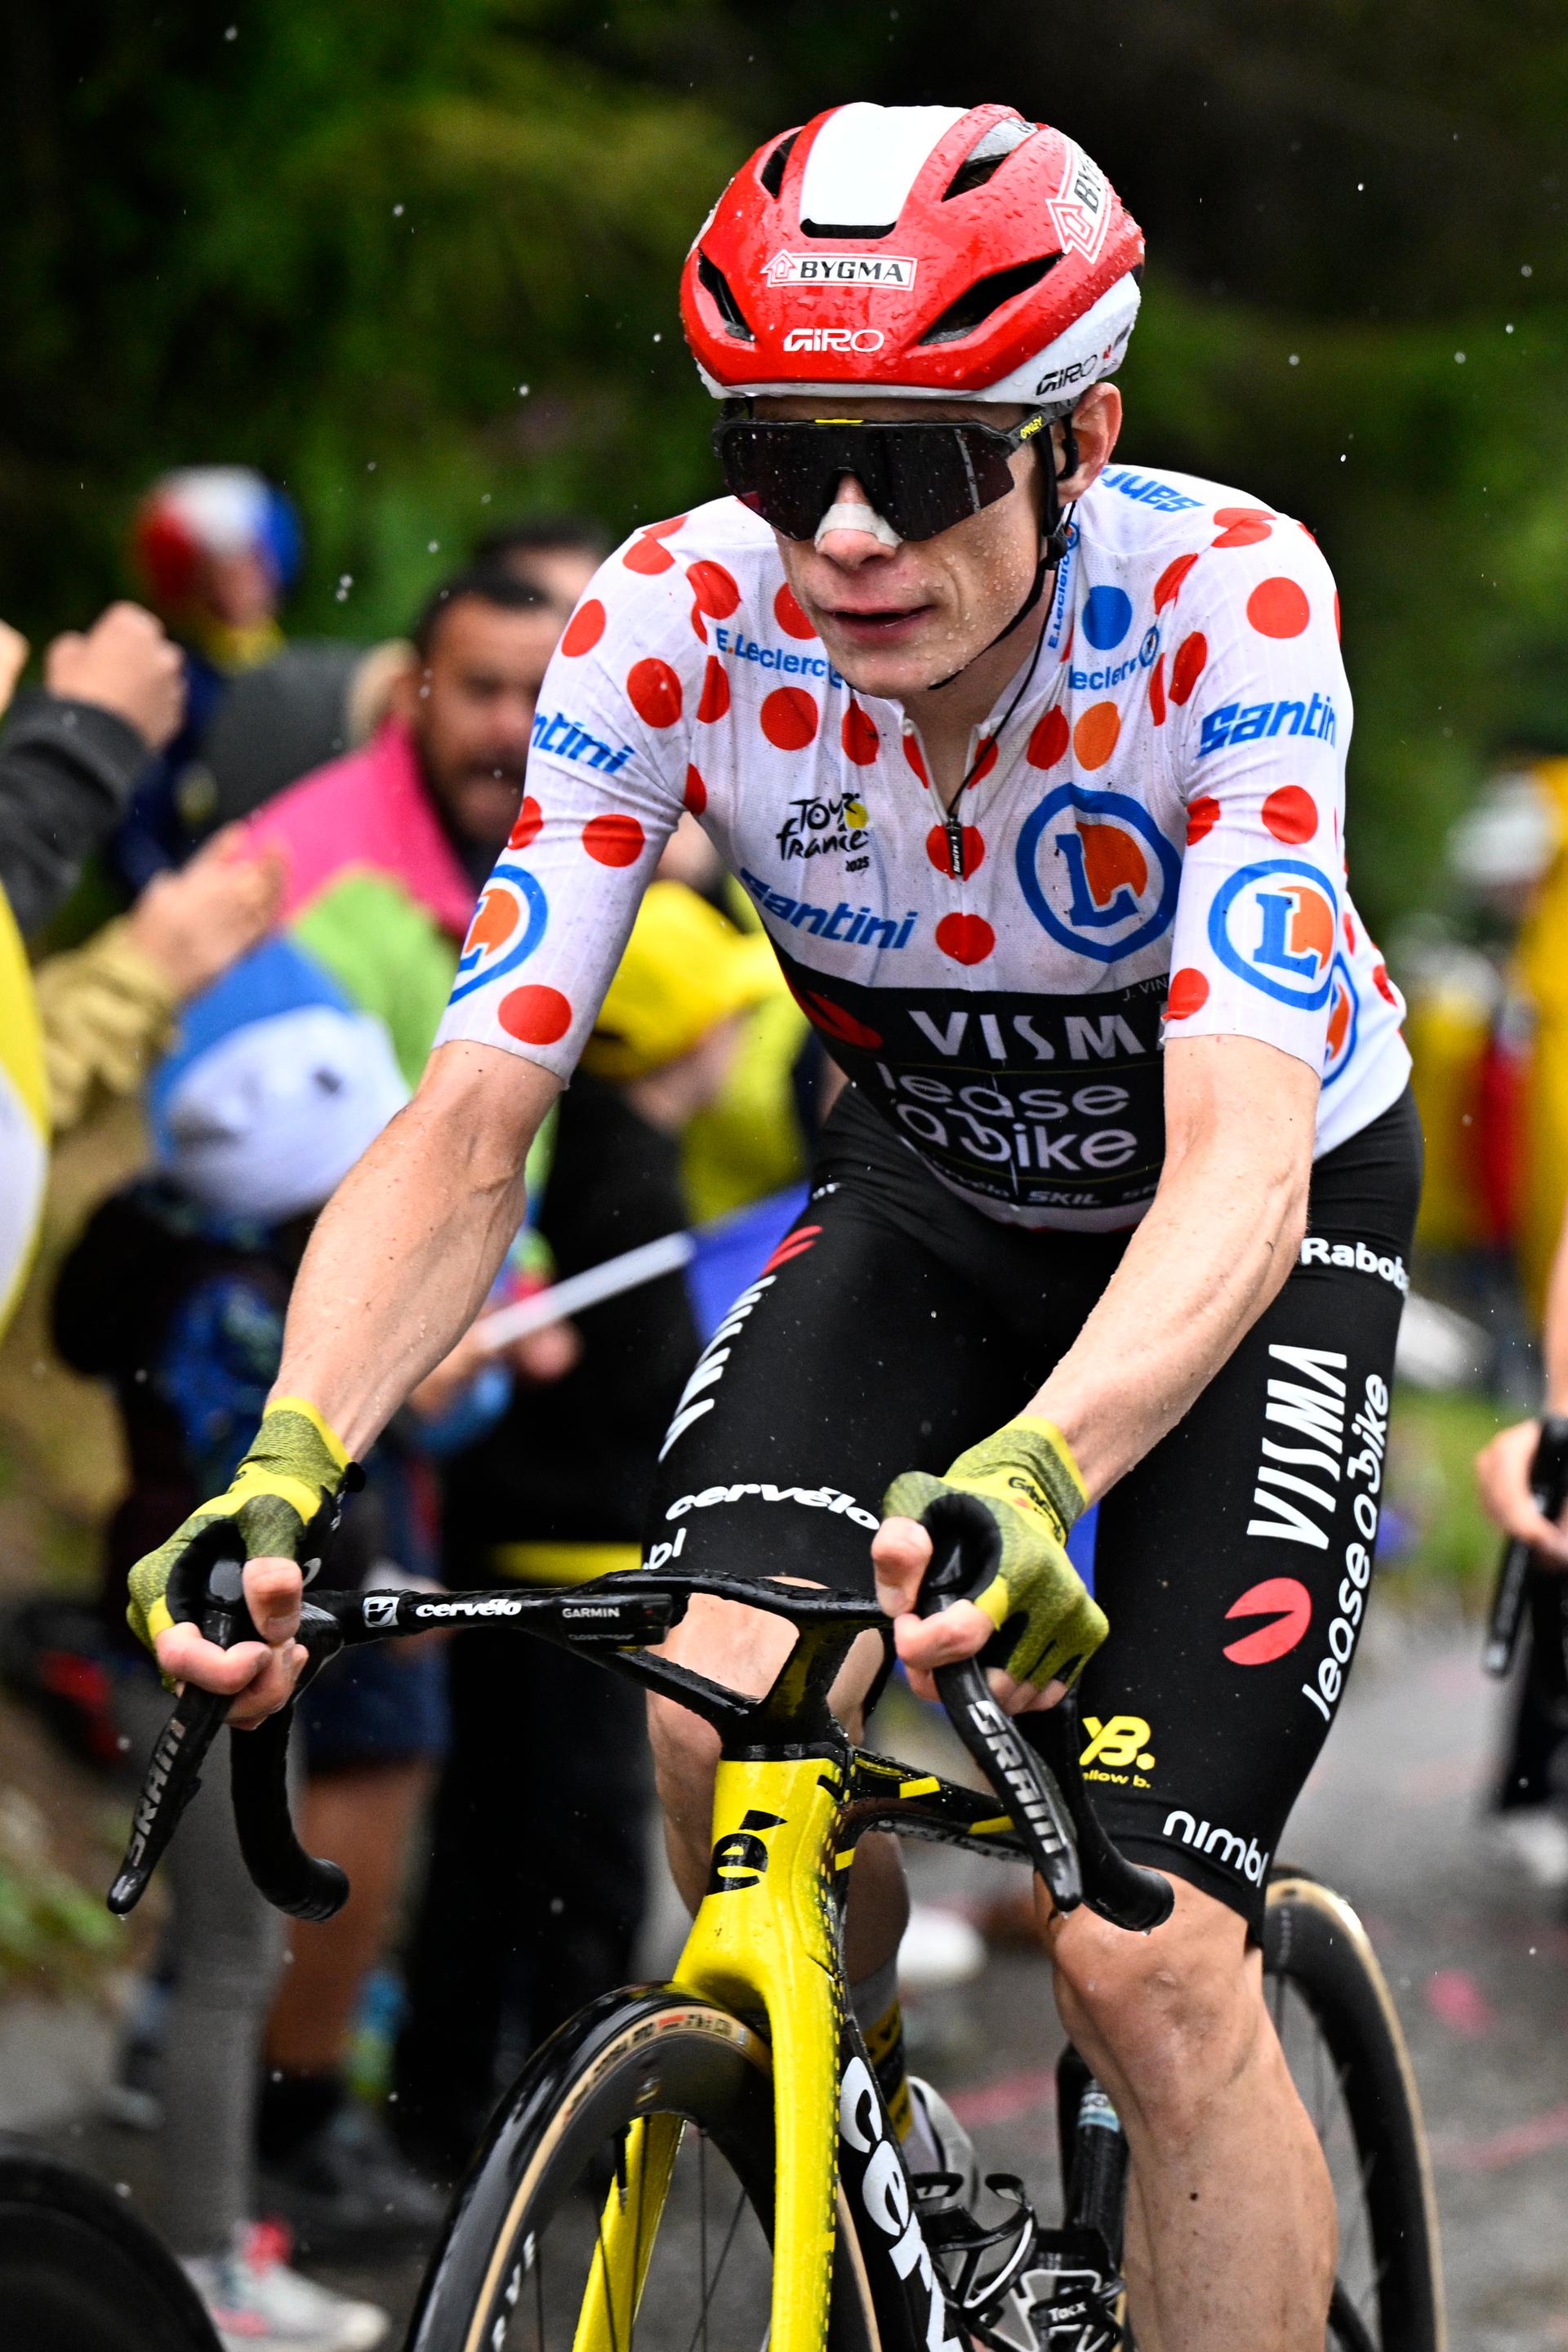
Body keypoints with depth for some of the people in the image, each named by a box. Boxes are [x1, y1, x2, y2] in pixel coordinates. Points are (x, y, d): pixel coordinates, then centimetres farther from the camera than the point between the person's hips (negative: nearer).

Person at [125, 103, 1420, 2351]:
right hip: (934, 1193, 3)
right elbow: (469, 1122, -27)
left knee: (1149, 1964, -16)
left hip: (1260, 1217, -3)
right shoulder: (674, 621, -24)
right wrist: (286, 1466, -45)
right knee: (724, 1713, -23)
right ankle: (860, 2152, 7)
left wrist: (1027, 1476, -62)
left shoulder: (1225, 600, -33)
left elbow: (1241, 1162, -43)